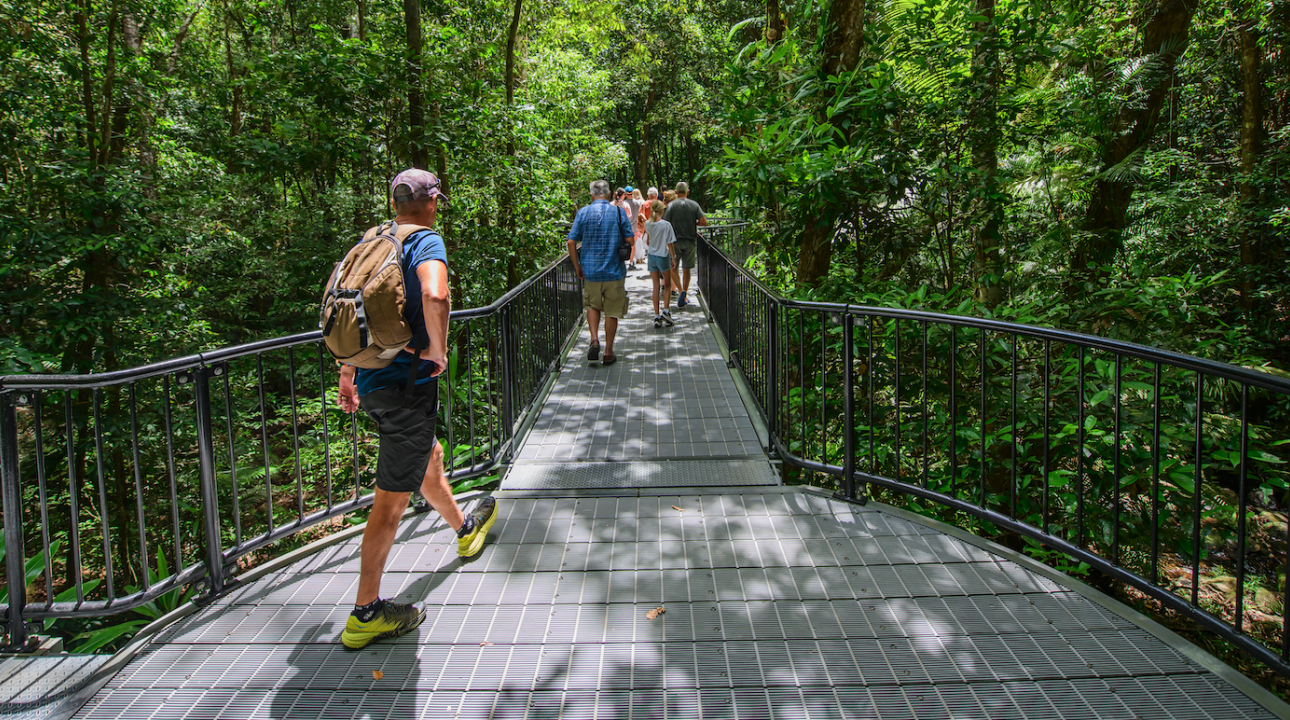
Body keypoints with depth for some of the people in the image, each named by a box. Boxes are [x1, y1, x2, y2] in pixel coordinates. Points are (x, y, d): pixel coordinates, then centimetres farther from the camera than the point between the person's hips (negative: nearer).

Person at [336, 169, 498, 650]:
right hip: (408, 381, -9)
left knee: (429, 457, 30)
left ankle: (464, 530, 54)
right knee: (392, 499, 0)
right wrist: (438, 349, -17)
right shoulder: (427, 241, -11)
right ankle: (366, 613, 8)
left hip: (370, 381, 9)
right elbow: (434, 296, -33)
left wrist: (347, 375, 24)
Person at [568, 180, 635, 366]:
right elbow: (630, 241, -5)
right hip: (614, 271, -1)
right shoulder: (618, 213, -3)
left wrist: (577, 266, 5)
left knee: (593, 306, 22)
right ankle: (608, 353, 14)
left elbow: (571, 242, -5)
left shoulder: (583, 212, -2)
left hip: (590, 271, 1)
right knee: (612, 312, 9)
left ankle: (594, 339, 2)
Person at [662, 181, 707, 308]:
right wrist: (694, 222, 11)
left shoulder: (671, 206, -6)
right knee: (686, 269, 12)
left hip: (675, 241, -1)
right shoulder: (694, 205, -2)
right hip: (690, 241, 1)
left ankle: (680, 289, -8)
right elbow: (704, 222, -8)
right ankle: (684, 291, -1)